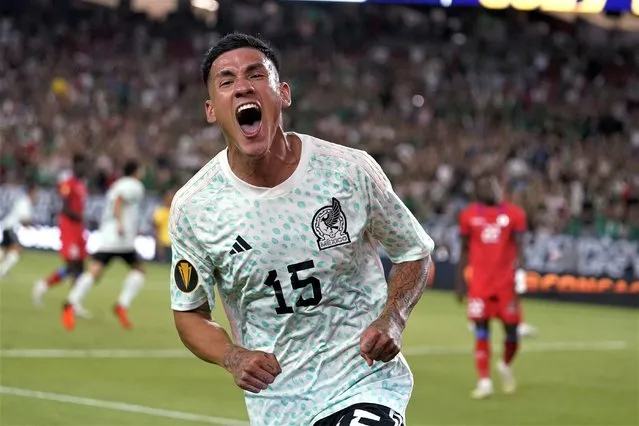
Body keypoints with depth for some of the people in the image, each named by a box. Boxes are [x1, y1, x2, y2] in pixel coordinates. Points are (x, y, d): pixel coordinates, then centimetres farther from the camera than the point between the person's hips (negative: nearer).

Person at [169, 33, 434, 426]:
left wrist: (392, 319, -12)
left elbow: (415, 252, 6)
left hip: (366, 384, -2)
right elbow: (189, 311, 6)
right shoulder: (192, 206, -7)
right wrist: (232, 357, -13)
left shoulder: (351, 171, -9)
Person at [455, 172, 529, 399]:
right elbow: (465, 250, 12)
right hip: (480, 282, 0)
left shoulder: (514, 214, 2)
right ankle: (484, 381, -1)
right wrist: (460, 282, 11)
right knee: (481, 331, -4)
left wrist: (519, 273, -14)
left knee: (511, 329, 3)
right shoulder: (469, 215, 5)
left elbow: (519, 248, 1)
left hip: (506, 281, 0)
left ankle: (506, 365, 32)